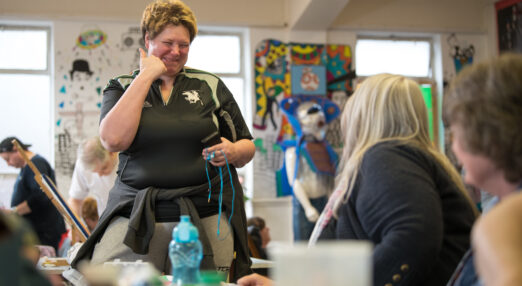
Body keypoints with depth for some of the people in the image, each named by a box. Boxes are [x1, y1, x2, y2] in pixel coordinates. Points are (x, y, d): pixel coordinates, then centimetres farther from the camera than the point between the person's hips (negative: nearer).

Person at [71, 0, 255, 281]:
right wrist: (146, 77, -4)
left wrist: (233, 152, -9)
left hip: (206, 216, 1)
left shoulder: (211, 86, 13)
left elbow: (247, 147, 16)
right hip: (135, 215, 0)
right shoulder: (121, 88, 12)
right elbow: (114, 140, -9)